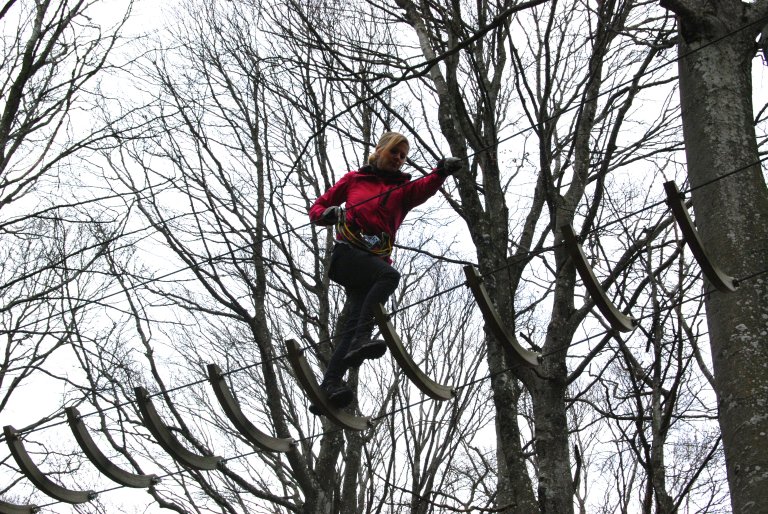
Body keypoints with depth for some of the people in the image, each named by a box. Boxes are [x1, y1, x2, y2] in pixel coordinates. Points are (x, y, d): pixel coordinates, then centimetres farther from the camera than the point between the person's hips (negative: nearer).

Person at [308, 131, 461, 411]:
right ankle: (361, 339, -43)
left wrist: (442, 171, -26)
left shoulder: (403, 190, 21)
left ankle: (329, 384, -21)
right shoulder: (353, 179, 18)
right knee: (390, 275, -31)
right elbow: (316, 208, 18)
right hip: (348, 252, -3)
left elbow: (425, 187, -3)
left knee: (356, 321, -14)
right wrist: (329, 214, -7)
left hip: (376, 259, 3)